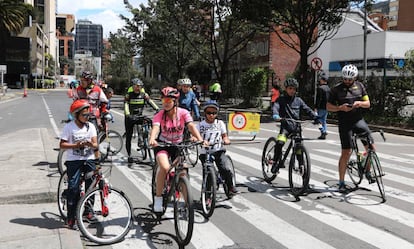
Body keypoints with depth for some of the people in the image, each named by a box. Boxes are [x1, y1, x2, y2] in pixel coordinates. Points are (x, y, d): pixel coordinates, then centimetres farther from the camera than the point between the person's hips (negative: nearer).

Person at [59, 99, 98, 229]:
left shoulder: (90, 126, 6)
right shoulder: (69, 127, -4)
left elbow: (96, 144, 2)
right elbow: (62, 145, -5)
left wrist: (91, 144, -21)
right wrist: (76, 145, -19)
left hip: (89, 159, 3)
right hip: (74, 160, -3)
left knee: (91, 185, 4)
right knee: (73, 188, -6)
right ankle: (71, 218, 0)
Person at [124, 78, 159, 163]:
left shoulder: (144, 95, -4)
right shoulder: (129, 95, -11)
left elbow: (150, 102, -16)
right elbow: (126, 105, -23)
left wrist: (157, 109, -33)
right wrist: (128, 115, -41)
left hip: (139, 116, 2)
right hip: (130, 117, -2)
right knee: (128, 137, -1)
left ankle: (141, 139, -4)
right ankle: (129, 156, 9)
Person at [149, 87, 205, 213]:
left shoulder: (183, 113, -14)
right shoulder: (159, 115, -17)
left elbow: (191, 126, -27)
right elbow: (155, 128, -35)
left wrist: (200, 139, -45)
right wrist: (152, 139, -57)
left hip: (178, 145, 2)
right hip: (162, 145, -2)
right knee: (165, 168, -29)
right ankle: (158, 198, -11)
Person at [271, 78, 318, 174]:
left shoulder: (298, 100, 12)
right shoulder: (281, 99, 4)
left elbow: (307, 109, 6)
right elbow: (275, 107, -14)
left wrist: (316, 117, -11)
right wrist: (276, 115, -36)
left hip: (296, 126, 3)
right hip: (285, 126, -3)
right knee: (280, 142, -25)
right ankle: (276, 162, -10)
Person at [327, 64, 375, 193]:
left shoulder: (360, 86, 8)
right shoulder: (336, 89, -1)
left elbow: (368, 104, 8)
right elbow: (328, 106, 0)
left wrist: (360, 103, -14)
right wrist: (340, 107, -18)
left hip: (359, 120, 3)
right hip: (345, 123, -3)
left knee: (371, 147, -6)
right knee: (346, 153, -6)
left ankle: (368, 171, 20)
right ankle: (341, 182, 5)